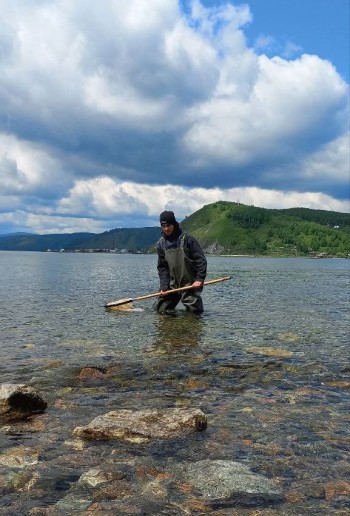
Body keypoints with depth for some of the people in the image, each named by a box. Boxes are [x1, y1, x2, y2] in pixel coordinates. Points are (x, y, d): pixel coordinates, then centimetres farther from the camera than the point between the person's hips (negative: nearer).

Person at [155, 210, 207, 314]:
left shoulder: (186, 239, -10)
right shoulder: (161, 244, 3)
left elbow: (201, 260, -11)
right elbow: (162, 267, 5)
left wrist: (200, 279, -19)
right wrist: (164, 286, -5)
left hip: (190, 284, -4)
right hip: (172, 285, 4)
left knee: (194, 311, -5)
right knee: (161, 310, 4)